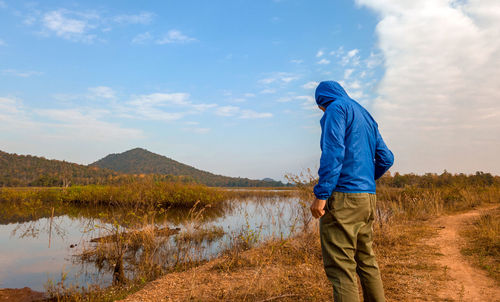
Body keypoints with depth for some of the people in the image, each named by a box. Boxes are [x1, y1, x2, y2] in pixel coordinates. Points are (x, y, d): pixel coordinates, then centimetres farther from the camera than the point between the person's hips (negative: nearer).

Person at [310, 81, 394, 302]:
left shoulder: (336, 108, -3)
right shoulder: (367, 117, 23)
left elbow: (333, 153, -17)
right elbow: (386, 158, 20)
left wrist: (321, 194, -19)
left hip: (343, 198, -9)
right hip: (368, 198, 9)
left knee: (340, 267, -7)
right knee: (366, 262, 17)